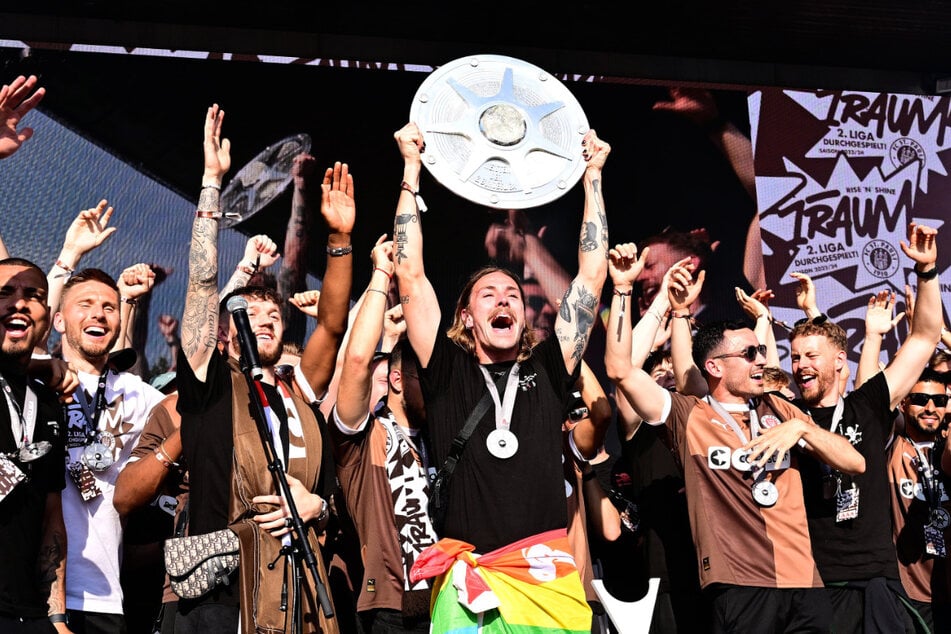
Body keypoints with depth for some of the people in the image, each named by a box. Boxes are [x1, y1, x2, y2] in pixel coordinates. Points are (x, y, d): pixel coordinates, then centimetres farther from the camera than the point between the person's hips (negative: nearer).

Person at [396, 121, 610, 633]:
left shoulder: (548, 370, 16)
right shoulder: (447, 372, 12)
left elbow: (592, 274, 17)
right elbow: (411, 275, 10)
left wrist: (593, 174, 21)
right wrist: (412, 168, 13)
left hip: (550, 577, 1)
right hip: (466, 575, -1)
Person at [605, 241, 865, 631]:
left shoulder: (778, 410, 15)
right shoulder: (688, 416, 4)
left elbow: (855, 463, 11)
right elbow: (620, 369, -7)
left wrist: (801, 428, -4)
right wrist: (622, 288, -9)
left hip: (804, 583, 4)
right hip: (739, 587, -4)